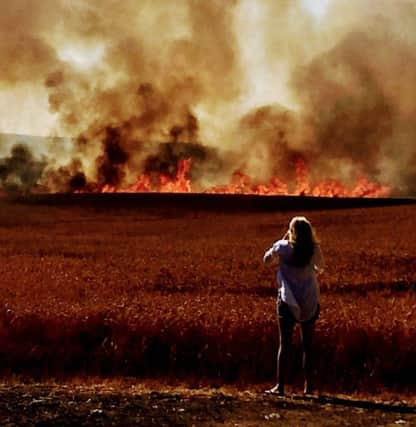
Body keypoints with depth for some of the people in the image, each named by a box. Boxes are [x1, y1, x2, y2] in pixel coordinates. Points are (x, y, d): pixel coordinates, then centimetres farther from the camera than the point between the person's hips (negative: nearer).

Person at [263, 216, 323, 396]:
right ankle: (308, 386, 11)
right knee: (307, 345, 10)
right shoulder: (314, 250, -4)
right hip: (310, 302, 2)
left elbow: (266, 258, 9)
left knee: (284, 344, 1)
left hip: (288, 301, -2)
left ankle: (280, 386, -3)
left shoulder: (283, 247, -9)